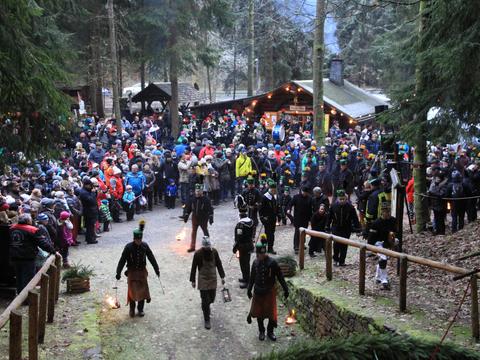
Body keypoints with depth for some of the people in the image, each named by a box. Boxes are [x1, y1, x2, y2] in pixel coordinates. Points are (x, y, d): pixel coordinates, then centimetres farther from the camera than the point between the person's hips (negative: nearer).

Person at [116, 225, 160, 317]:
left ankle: (140, 309, 21)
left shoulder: (145, 246, -6)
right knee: (132, 291, -2)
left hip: (142, 272, 2)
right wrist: (118, 273, -9)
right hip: (132, 272, -2)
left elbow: (151, 258, 3)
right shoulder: (128, 247, -13)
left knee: (142, 291, 5)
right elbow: (122, 260, -9)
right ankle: (132, 309, 17)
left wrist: (156, 269, 7)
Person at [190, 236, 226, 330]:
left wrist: (222, 276, 5)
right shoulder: (198, 254, -15)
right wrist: (193, 280, -2)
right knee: (205, 301, -3)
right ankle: (207, 320, 9)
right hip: (203, 280, -3)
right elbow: (194, 268, -6)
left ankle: (205, 307, 46)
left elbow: (219, 264, 5)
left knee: (211, 299, 12)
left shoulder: (214, 251, -6)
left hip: (213, 279, 4)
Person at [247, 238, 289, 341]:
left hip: (269, 292, -3)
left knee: (271, 313, 4)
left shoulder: (272, 263, -15)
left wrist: (285, 289, -6)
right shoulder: (255, 263, -4)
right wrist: (249, 289, 13)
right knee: (259, 313, 10)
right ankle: (261, 331, 28)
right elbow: (252, 277, 8)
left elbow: (280, 277, -8)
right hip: (258, 292, 3)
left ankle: (270, 332, 24)